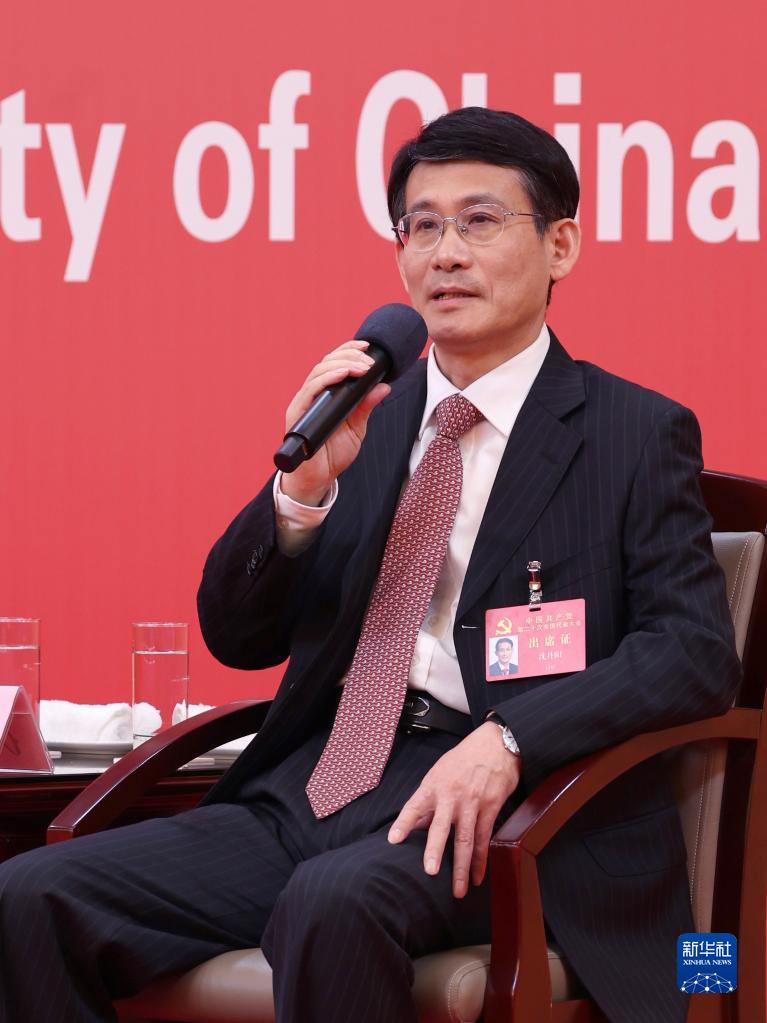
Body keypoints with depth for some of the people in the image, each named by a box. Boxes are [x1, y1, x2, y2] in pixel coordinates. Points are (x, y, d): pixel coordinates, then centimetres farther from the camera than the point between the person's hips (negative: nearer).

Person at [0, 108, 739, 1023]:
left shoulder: (637, 434, 5)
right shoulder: (366, 421, 18)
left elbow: (694, 653, -7)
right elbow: (237, 638, 15)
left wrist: (509, 739, -22)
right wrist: (303, 486, -4)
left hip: (488, 811, -5)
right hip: (311, 793, 5)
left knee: (334, 899, -38)